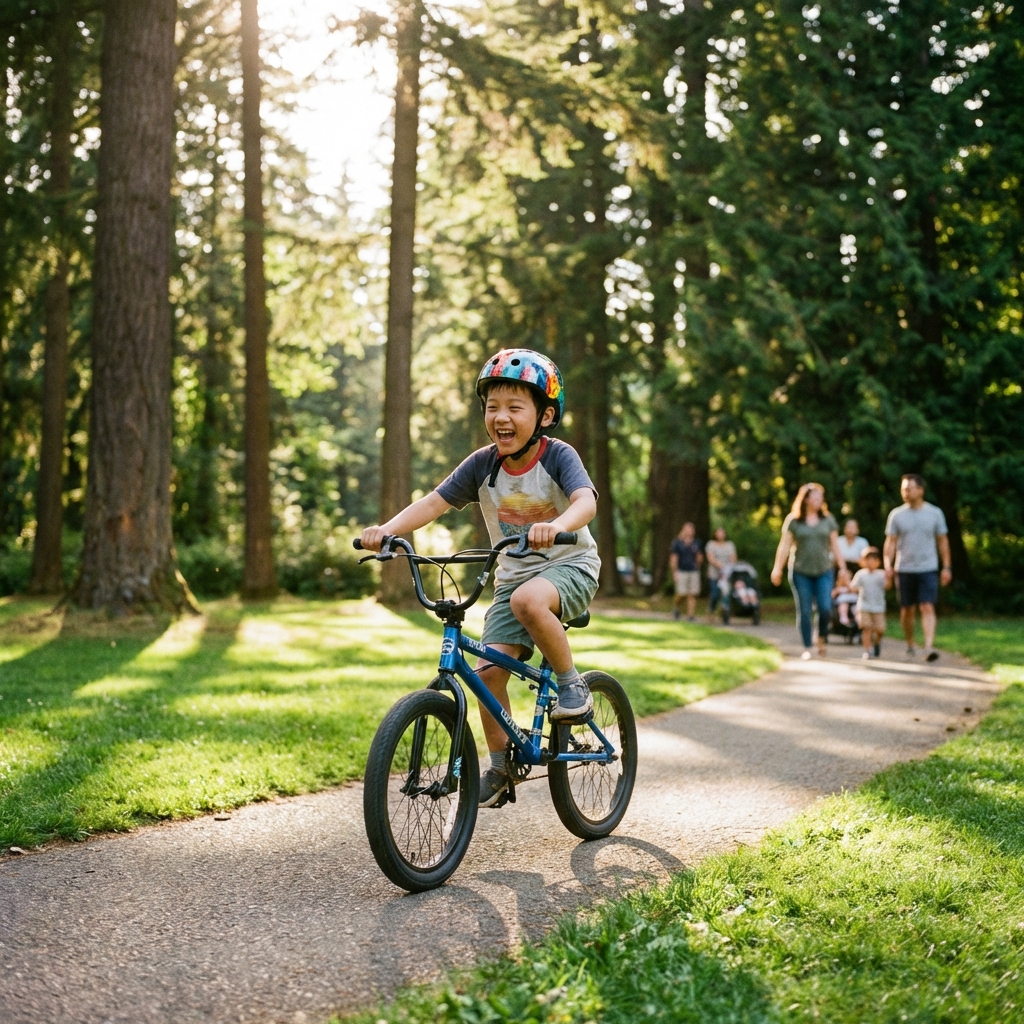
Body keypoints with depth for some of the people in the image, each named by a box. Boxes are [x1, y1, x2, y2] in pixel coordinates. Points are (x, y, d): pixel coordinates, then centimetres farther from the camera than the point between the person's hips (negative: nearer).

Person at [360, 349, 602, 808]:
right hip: (513, 574, 4)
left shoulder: (558, 456, -15)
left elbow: (586, 500, -32)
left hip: (569, 565, -4)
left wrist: (556, 525, -55)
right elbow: (434, 502, -13)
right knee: (488, 669, -9)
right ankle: (500, 767, 10)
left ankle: (572, 683, -15)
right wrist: (387, 529, -31)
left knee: (528, 600, -38)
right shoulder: (482, 464, -6)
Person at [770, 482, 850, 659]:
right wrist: (777, 568, -6)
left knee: (825, 608, -10)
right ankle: (807, 648, 7)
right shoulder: (793, 521, 1)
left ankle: (822, 639, 15)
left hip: (823, 572, 1)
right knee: (804, 611, 0)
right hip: (800, 572, -1)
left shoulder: (827, 520, 7)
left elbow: (835, 546, 10)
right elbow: (785, 545, 0)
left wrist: (842, 568, 6)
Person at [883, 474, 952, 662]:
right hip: (904, 569, 1)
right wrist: (888, 565, -9)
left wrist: (947, 567, 3)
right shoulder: (896, 515, 3)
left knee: (928, 608, -13)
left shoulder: (935, 513, 3)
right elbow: (890, 542, 3)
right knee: (907, 610, 9)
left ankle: (929, 647, -21)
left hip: (928, 569, -1)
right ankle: (910, 645, 26)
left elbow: (943, 541, 7)